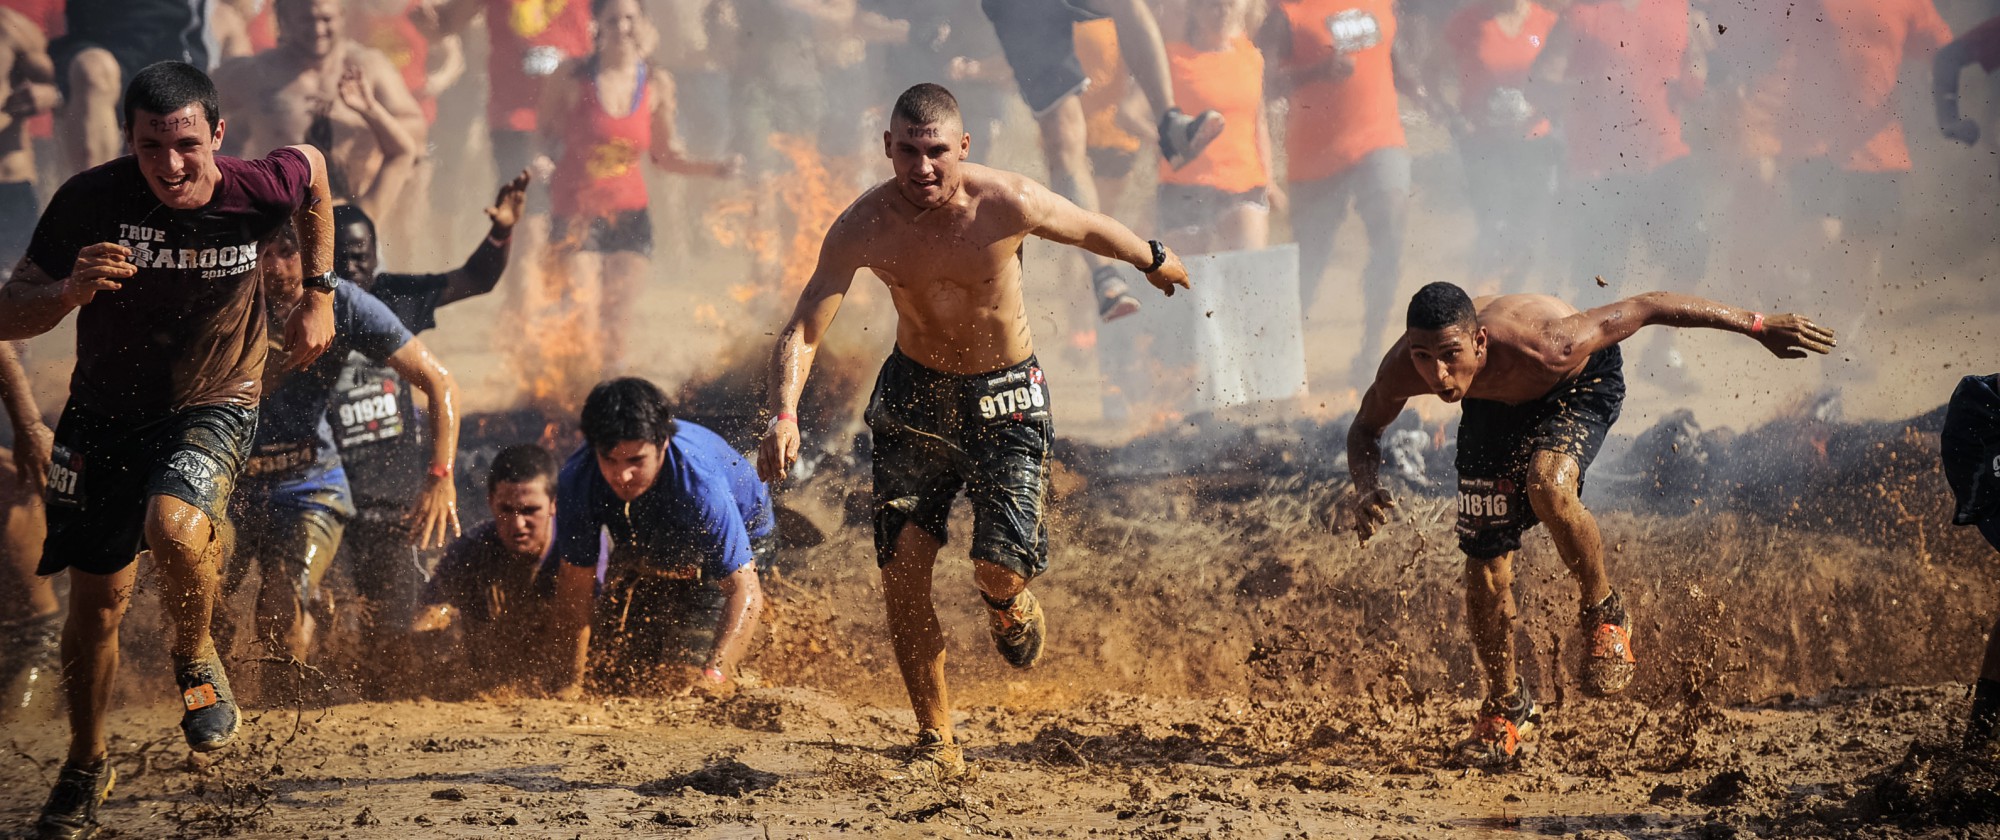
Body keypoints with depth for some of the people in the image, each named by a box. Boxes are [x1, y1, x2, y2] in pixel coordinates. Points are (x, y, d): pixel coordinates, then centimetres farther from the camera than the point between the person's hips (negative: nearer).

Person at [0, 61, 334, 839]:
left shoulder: (256, 191, -19)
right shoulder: (89, 201, -22)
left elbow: (311, 168, 7)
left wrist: (319, 297, 9)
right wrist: (71, 289, -39)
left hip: (213, 403, -1)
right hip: (105, 410, 1)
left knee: (175, 527, -31)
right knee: (96, 599, 6)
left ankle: (194, 659, 2)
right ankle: (85, 767, 29)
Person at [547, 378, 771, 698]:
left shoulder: (700, 483, -44)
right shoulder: (578, 479, -33)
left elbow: (743, 591, -41)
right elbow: (575, 587, -23)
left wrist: (713, 675, -53)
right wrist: (570, 685, -24)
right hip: (642, 548, 4)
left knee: (685, 664, -14)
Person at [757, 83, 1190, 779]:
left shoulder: (1009, 205, -23)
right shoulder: (865, 226, -20)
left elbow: (1094, 230, -2)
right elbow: (802, 331, -22)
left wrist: (1154, 260, 17)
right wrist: (784, 415, -39)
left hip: (1004, 397, -2)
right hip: (915, 390, 2)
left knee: (998, 570, -13)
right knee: (902, 572, -5)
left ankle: (1010, 604, 28)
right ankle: (936, 743, 12)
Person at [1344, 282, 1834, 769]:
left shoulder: (1543, 348, -44)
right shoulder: (1400, 373, -33)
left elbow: (1646, 308, -33)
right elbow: (1366, 427, -9)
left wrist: (1756, 326, -28)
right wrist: (1366, 487, -30)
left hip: (1580, 384, -4)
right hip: (1495, 404, 4)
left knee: (1549, 489, -33)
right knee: (1485, 563, -1)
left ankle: (1604, 615, -4)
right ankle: (1506, 705, 24)